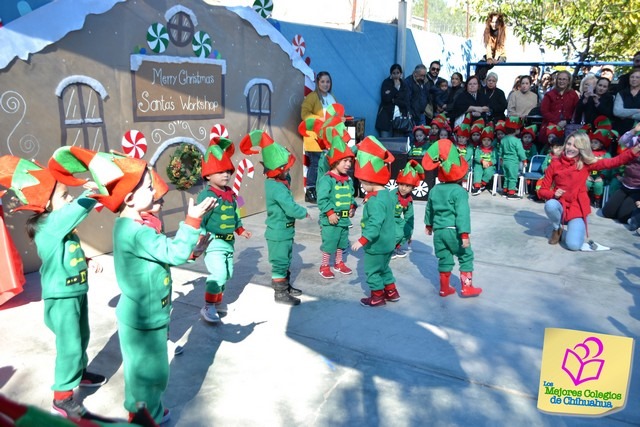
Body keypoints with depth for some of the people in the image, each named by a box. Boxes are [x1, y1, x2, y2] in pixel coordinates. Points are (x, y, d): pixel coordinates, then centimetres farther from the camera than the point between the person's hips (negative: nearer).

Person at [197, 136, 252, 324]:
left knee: (227, 274, 17)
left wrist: (240, 229, 18)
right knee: (218, 274, -16)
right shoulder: (206, 195, -16)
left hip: (228, 242, 9)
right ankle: (208, 307, 0)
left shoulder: (230, 194, 9)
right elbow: (200, 220, -22)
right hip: (213, 243, -8)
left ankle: (218, 301, 36)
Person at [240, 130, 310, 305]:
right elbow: (291, 208, -30)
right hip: (279, 234, -10)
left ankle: (285, 286, 36)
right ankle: (280, 293, 12)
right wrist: (304, 213, -12)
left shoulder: (275, 182, 3)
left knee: (285, 262, 22)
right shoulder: (277, 188, -26)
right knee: (280, 263, 1)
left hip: (284, 232, 10)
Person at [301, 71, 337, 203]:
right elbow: (305, 114, -14)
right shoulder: (312, 96, -7)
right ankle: (309, 192, 3)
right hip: (316, 137, -7)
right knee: (315, 164, -6)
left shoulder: (332, 97, 17)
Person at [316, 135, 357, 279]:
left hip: (344, 219, 7)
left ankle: (339, 263, 37)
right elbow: (322, 199, -21)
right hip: (330, 220, -7)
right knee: (329, 243, 2)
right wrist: (330, 212, -24)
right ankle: (324, 266, 17)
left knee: (342, 243, 20)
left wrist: (352, 207, 0)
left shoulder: (348, 180, 7)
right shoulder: (327, 179, -17)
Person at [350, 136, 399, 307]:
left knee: (373, 271, 8)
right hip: (387, 242, 10)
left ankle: (377, 296, 20)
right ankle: (391, 292, 35)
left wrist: (362, 240, -35)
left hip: (376, 244, -10)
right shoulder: (387, 194, 5)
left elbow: (375, 223, -34)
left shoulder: (375, 200, -27)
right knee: (383, 268, 24)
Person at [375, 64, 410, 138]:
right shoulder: (386, 82, 5)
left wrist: (393, 100, -9)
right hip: (387, 117, -2)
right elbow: (386, 98, -10)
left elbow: (405, 102, 1)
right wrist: (395, 88, -9)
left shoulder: (404, 84, 11)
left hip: (400, 117, 2)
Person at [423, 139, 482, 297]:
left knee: (444, 259, 14)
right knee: (466, 257, 10)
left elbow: (429, 209, 19)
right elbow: (463, 214, -20)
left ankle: (445, 288, 23)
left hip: (438, 231, 6)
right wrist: (465, 234, -19)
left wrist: (429, 225, 33)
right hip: (453, 231, -6)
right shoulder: (459, 191, -14)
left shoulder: (435, 190, 7)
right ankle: (467, 287, 13)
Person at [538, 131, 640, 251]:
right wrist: (553, 194, -22)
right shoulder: (555, 164, -3)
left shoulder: (586, 163, 0)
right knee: (550, 205, -37)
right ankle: (557, 229, -4)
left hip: (577, 209, -1)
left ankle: (563, 233, 14)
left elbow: (614, 162, -13)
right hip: (560, 206, 1)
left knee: (574, 245, -24)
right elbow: (542, 191, -1)